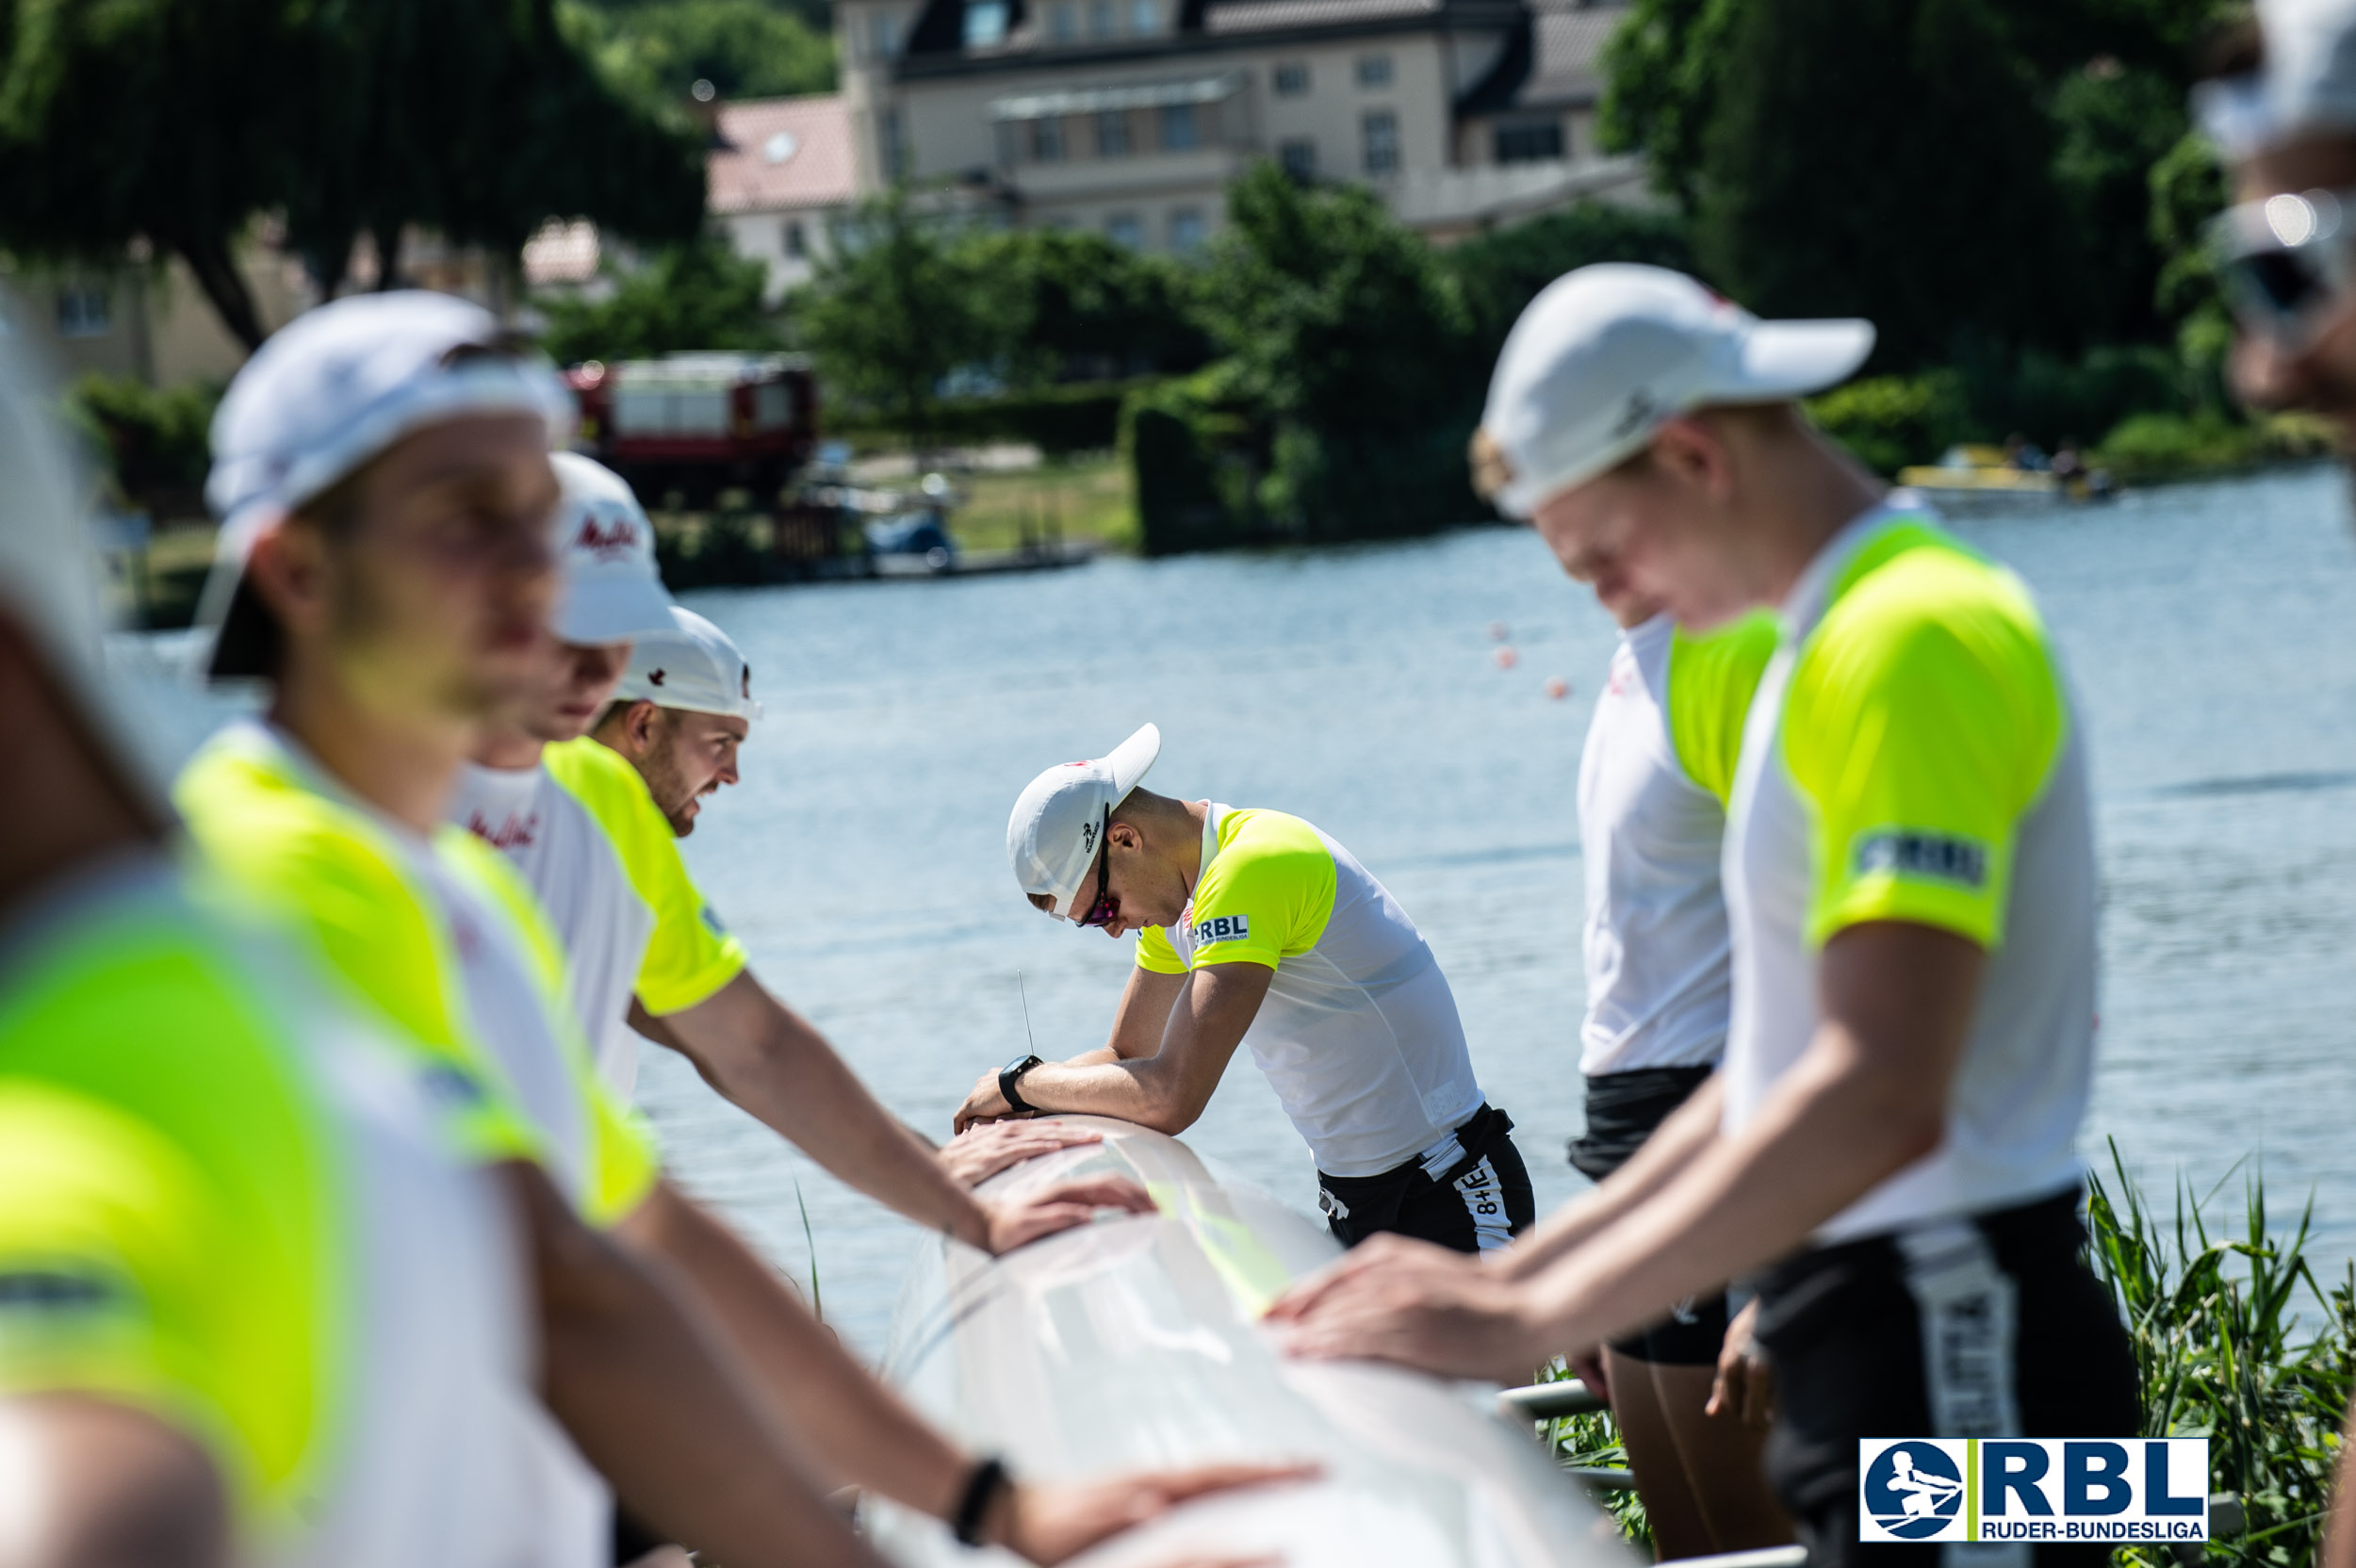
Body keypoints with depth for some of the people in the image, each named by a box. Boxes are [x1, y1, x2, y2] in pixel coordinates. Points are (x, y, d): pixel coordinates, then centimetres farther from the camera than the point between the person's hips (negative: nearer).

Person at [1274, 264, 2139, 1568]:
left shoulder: (1910, 640, -16)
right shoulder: (1835, 639, 17)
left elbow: (1878, 1101, -26)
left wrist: (1530, 1325, -24)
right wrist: (1520, 1271, 14)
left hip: (1953, 1359, -10)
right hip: (1875, 1332, 10)